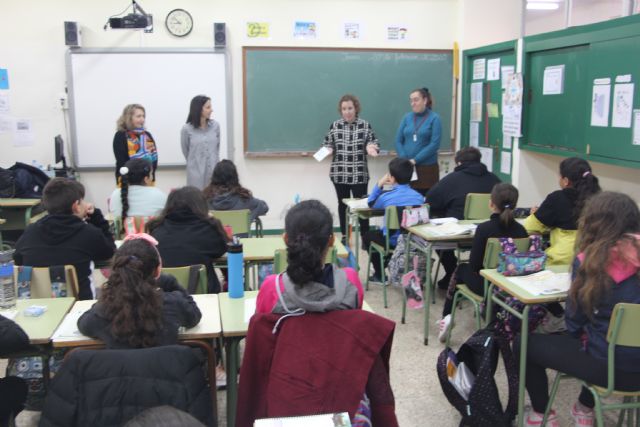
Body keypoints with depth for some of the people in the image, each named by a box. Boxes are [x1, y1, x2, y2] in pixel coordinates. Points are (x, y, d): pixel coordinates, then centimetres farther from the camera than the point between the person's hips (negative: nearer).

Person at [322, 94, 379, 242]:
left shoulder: (365, 125, 1)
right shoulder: (334, 125, 4)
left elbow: (374, 143, 3)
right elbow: (327, 144, 8)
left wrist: (370, 147, -18)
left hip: (359, 174, -2)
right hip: (339, 173, 2)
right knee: (343, 204, 10)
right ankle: (344, 237, 21)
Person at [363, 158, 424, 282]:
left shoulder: (386, 196, -14)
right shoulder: (419, 196, -5)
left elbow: (371, 203, 7)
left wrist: (379, 185, 5)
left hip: (393, 241, -5)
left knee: (367, 235, 26)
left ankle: (379, 274, 29)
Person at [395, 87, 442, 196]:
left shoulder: (434, 118, -2)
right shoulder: (407, 117, 8)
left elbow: (434, 144, -10)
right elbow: (398, 141, 6)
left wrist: (415, 160, -15)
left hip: (427, 167, -3)